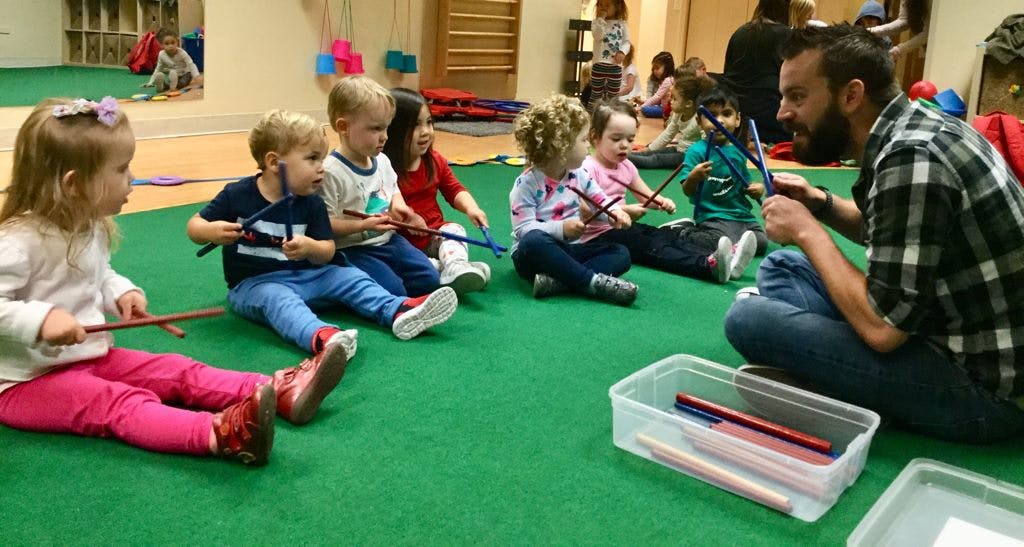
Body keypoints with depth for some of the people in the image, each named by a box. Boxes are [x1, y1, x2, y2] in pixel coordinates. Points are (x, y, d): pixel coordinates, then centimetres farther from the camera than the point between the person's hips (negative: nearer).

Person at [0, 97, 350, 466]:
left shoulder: (90, 227, 6)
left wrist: (121, 293, 2)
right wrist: (42, 318, -37)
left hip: (94, 357, 9)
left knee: (179, 372, -7)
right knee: (120, 404, -32)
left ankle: (280, 392, -19)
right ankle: (217, 433, -58)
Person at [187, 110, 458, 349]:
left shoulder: (312, 203, 0)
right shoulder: (236, 195, -9)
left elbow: (327, 251, -1)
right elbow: (194, 227, -1)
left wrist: (310, 248, -25)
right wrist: (212, 232, -26)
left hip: (304, 276, 5)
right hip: (254, 283, -5)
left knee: (350, 277, -9)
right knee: (276, 298, -36)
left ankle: (400, 312, -26)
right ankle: (320, 337, -64)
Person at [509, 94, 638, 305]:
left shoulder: (578, 175, 4)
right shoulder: (526, 184, -14)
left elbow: (599, 199, 15)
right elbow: (524, 229, -20)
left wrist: (613, 211, -8)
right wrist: (561, 229, -32)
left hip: (568, 249, 6)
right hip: (534, 254, -6)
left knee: (621, 254, -12)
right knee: (534, 241, -40)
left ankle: (558, 281, -34)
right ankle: (593, 281, -35)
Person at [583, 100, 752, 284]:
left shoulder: (625, 166, 11)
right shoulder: (589, 168, -15)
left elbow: (647, 195, 18)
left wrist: (663, 202, -6)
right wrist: (623, 211, -30)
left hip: (620, 226, 8)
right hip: (596, 235, -8)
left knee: (664, 235, -12)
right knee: (648, 247, -26)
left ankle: (719, 260, -30)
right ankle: (708, 266, -46)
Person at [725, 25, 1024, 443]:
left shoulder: (910, 159, -25)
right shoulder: (918, 128, 3)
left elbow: (883, 328, -27)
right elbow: (895, 234, 22)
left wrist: (807, 231, -14)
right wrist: (820, 204, 4)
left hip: (985, 383, -10)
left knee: (747, 318, -20)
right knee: (780, 267, 15)